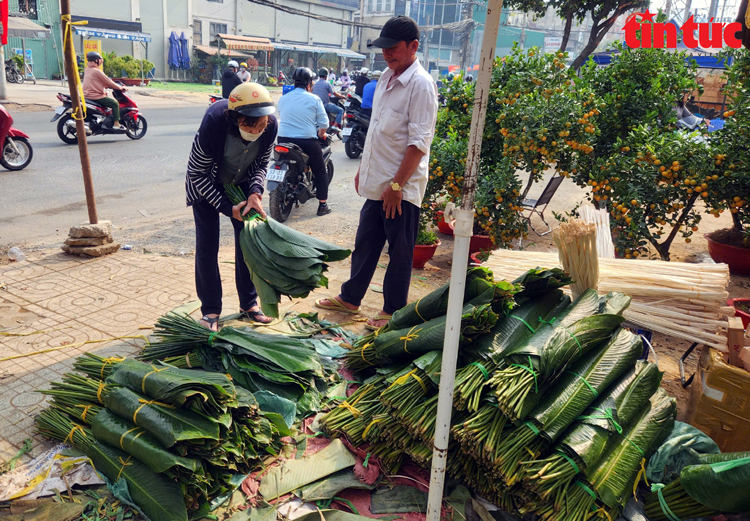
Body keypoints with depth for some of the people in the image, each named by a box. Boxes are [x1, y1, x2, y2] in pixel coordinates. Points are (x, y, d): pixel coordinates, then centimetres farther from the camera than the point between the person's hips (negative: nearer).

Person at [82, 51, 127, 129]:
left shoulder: (87, 69, 14)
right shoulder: (97, 71, -15)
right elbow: (108, 81, -12)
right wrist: (120, 87, -2)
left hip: (86, 96, 10)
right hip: (96, 96, -10)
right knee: (115, 103, -7)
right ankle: (116, 123, -12)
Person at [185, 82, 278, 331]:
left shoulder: (270, 125, -27)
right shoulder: (213, 124, -38)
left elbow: (261, 164, -8)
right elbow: (196, 175, -25)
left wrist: (255, 193, -26)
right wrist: (227, 207, -28)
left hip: (241, 184, 4)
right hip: (206, 186, -3)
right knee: (206, 247, -5)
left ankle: (248, 303, 21)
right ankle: (210, 311, 10)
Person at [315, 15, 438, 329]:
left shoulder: (420, 84, -14)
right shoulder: (386, 78, 12)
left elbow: (419, 142, -19)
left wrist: (396, 185, -20)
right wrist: (363, 169, 18)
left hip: (402, 188, -8)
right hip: (377, 182, 8)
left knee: (400, 252, 6)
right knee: (365, 244, 18)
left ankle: (393, 310, 20)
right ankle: (350, 298, 32)